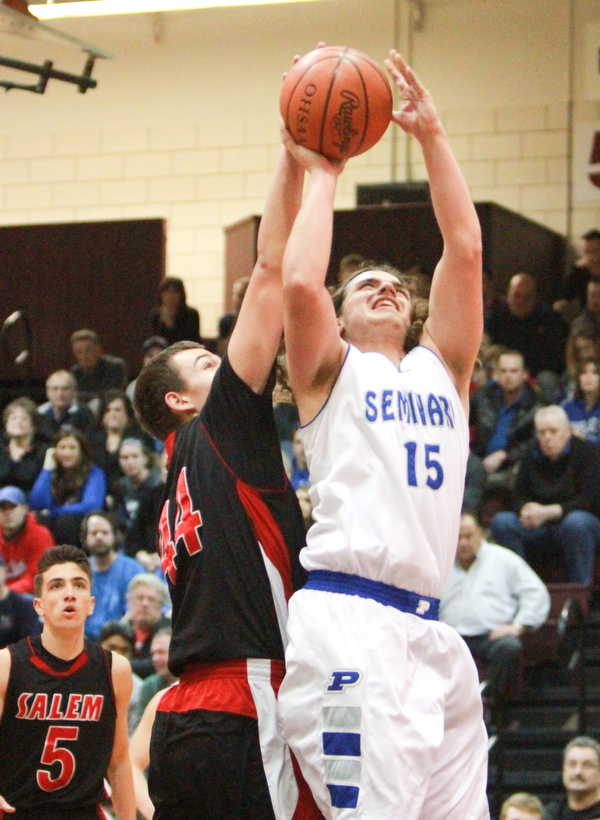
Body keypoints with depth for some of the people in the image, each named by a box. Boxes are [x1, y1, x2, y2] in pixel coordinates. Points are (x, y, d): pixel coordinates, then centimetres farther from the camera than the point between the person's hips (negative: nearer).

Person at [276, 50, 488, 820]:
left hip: (427, 628, 6)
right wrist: (321, 174, 5)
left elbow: (465, 250, 14)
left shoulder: (441, 370, 24)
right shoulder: (332, 371, 12)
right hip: (348, 619, -6)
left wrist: (431, 136, 11)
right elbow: (299, 284, -8)